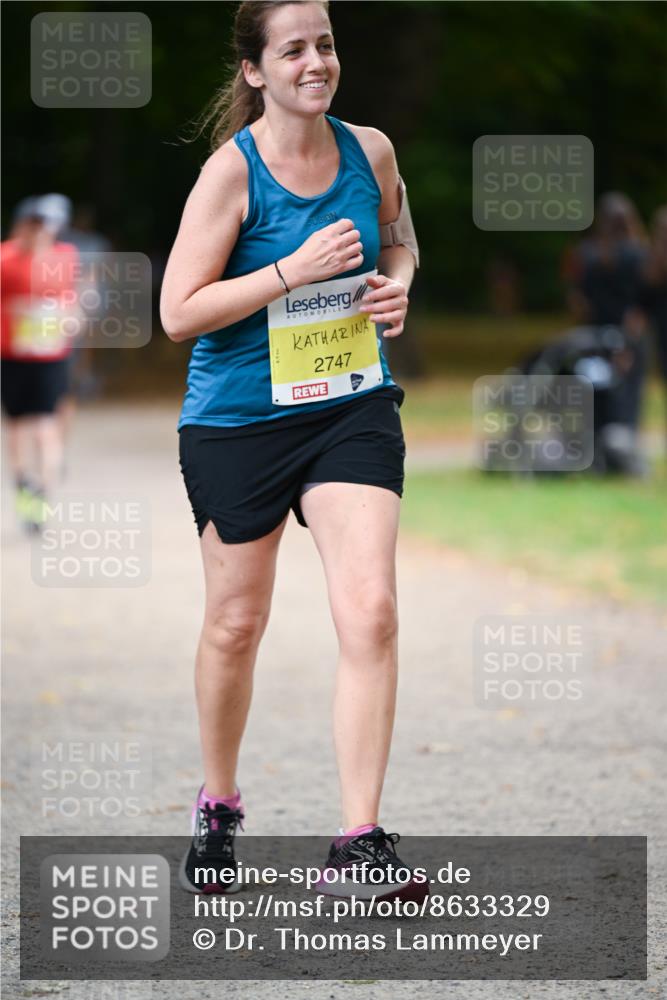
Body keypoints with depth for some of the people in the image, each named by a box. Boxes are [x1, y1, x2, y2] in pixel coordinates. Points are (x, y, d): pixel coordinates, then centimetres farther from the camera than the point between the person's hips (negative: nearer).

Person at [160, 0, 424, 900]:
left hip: (354, 409, 3)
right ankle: (218, 808, 34)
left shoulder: (369, 151, 0)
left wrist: (397, 284, -1)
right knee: (236, 624, 10)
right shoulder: (232, 169, -13)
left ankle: (360, 842, -10)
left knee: (372, 612, -13)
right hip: (238, 421, -3)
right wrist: (295, 269, -22)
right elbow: (178, 313, -15)